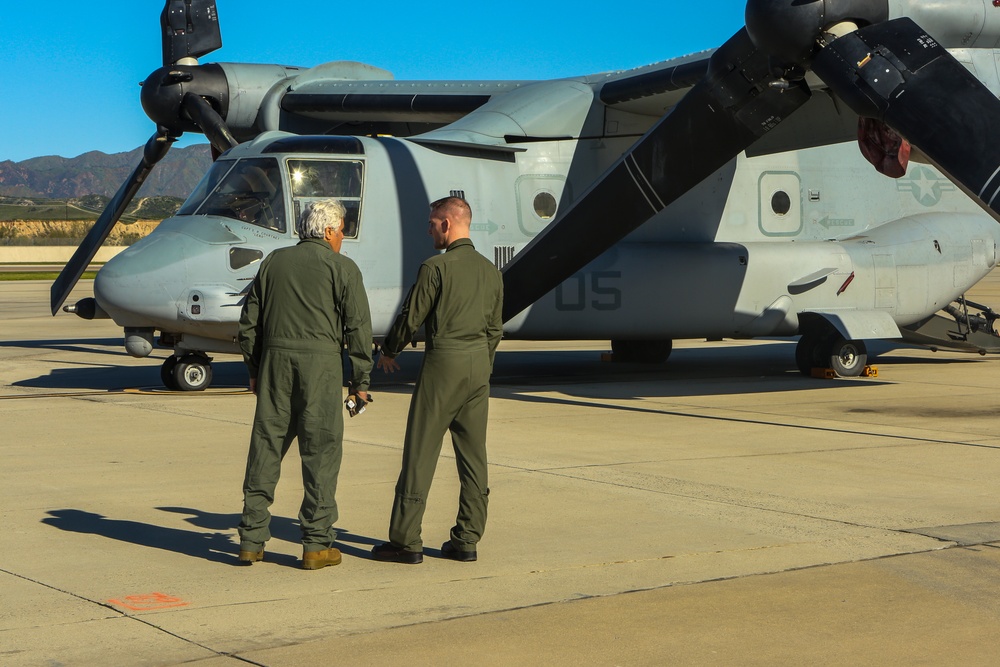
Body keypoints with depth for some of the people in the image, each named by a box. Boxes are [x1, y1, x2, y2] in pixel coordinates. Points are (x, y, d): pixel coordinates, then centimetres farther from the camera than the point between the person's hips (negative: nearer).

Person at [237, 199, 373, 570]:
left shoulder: (273, 262, 13)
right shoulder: (342, 268, 1)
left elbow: (249, 322, 14)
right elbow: (358, 328, -2)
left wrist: (254, 369, 22)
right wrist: (361, 381, 4)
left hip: (275, 359, 4)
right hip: (320, 363, -4)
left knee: (265, 448, 7)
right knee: (320, 452, 1)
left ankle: (251, 541, 9)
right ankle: (316, 544, 2)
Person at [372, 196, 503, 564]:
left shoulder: (436, 267, -11)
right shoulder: (490, 270, 10)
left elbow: (411, 318, -7)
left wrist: (388, 352, 10)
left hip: (443, 363, -6)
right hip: (479, 364, 7)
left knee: (420, 453, -1)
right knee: (473, 455, 8)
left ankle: (406, 541, 0)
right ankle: (467, 540, 10)